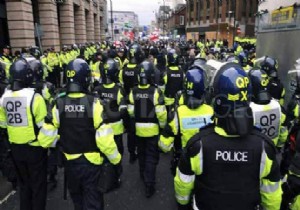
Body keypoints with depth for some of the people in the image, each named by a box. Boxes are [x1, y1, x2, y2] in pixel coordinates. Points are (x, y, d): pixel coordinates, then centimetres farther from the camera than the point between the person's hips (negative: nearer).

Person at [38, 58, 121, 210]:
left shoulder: (59, 104, -11)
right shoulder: (93, 103, -19)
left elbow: (46, 136, -8)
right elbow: (104, 137, -22)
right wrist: (116, 159, -6)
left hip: (70, 161, 4)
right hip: (91, 161, -3)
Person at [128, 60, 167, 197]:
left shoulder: (133, 91, -8)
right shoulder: (155, 91, -18)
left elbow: (130, 111, -2)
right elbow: (161, 113, -18)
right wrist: (163, 125, 1)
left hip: (138, 129, 4)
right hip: (152, 129, -3)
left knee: (141, 154, 23)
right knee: (151, 156, 7)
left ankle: (143, 175, 43)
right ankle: (149, 185, 9)